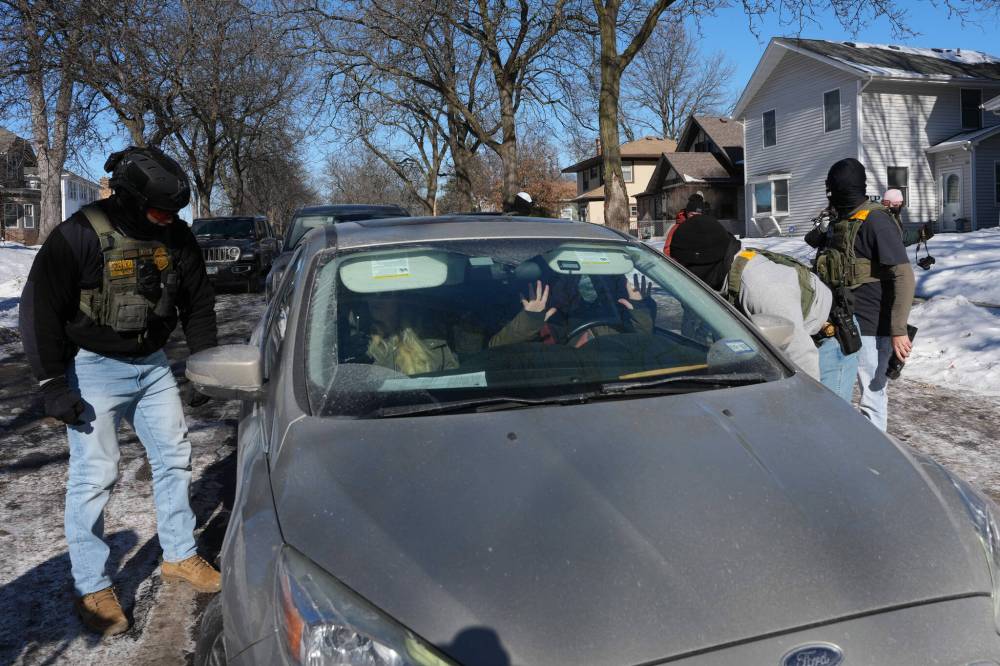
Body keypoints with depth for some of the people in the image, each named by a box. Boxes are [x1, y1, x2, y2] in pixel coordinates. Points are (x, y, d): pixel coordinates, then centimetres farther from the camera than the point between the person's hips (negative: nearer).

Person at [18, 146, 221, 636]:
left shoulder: (176, 236, -4)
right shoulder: (81, 235, -19)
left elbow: (198, 300, 8)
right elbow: (40, 310, -16)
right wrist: (52, 384, -16)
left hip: (152, 364, 6)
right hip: (94, 369, -5)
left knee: (174, 456, 10)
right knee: (93, 476, -3)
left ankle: (179, 556, 27)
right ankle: (91, 590, 11)